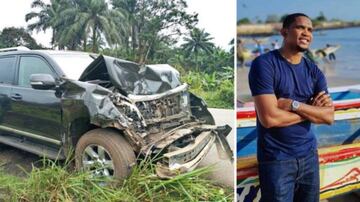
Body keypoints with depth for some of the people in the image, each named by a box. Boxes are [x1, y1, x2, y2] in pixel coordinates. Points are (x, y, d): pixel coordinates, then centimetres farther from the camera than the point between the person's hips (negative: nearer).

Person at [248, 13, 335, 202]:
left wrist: (294, 105, -18)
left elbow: (329, 117, -3)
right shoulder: (264, 64, -14)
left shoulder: (314, 71, 5)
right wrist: (312, 110, -10)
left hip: (309, 154, 6)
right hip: (276, 158, -6)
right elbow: (269, 118, -23)